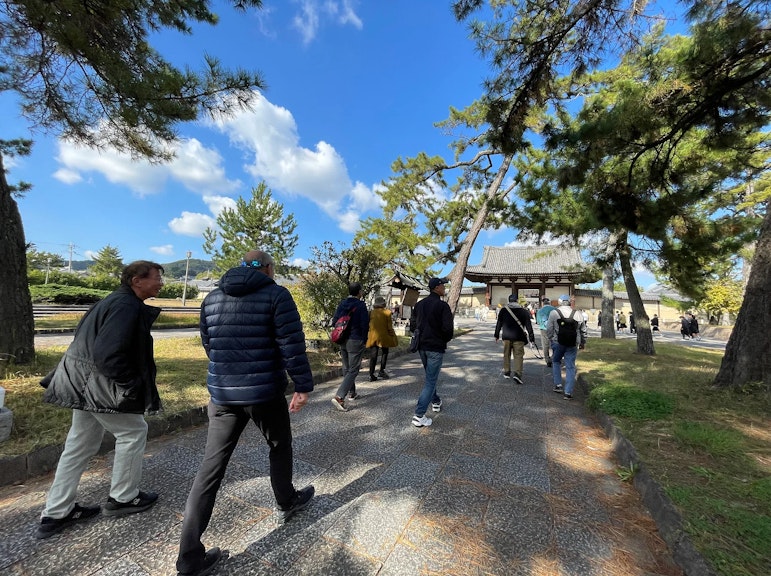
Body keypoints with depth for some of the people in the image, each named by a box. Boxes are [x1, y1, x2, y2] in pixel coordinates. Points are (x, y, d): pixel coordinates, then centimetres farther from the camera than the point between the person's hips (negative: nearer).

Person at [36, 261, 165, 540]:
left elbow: (86, 337, 18)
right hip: (98, 383, -10)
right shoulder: (127, 307, -23)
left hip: (84, 381, 10)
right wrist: (131, 385, -19)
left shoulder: (116, 301, 10)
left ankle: (56, 513, 31)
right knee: (133, 432, 6)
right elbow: (107, 353, -29)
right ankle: (122, 498, 23)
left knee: (80, 444, 19)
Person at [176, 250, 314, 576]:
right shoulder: (276, 295, -10)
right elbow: (292, 344, -16)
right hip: (265, 393, -4)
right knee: (280, 447, 22)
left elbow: (209, 345, 17)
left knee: (211, 469, 11)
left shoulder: (212, 299, 8)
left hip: (222, 394, 4)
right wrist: (303, 386, -10)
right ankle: (287, 502, 43)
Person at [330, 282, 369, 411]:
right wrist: (364, 341, 0)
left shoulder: (342, 303, 4)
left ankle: (351, 393, 33)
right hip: (356, 341, -7)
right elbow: (365, 325, -14)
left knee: (346, 368, 19)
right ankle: (339, 397, -11)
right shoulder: (361, 305, -13)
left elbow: (334, 321, 6)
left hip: (342, 341, 7)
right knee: (353, 370, -1)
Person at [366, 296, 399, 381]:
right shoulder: (387, 313, -6)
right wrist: (392, 336, 7)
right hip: (383, 337, -2)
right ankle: (381, 371, 16)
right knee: (384, 353, 18)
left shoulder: (371, 313, 0)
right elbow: (389, 326, -5)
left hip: (372, 337, 2)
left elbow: (368, 325, 3)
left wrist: (367, 336, 13)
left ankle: (371, 375, 1)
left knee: (373, 356, 4)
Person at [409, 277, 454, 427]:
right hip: (436, 347, -7)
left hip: (422, 346, 7)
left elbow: (412, 325, 8)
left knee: (430, 376, 25)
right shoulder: (442, 305, -14)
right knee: (430, 380, -1)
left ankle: (436, 402, 41)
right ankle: (419, 415, -1)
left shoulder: (419, 304, 6)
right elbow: (448, 328, -19)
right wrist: (445, 340, 0)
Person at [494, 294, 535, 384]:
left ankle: (507, 372, 23)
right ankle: (517, 373, -14)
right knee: (518, 355, 0)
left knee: (506, 354, 15)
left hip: (506, 336, 2)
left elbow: (499, 324, 6)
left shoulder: (503, 311, 2)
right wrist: (531, 337, 5)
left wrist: (497, 335, 15)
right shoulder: (523, 311, 0)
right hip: (518, 337, -2)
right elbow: (528, 325, 0)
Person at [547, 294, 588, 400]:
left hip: (558, 343, -2)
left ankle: (558, 384, 18)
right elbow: (583, 331, 12)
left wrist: (551, 339, 12)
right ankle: (568, 392, 6)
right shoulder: (578, 314, 4)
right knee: (570, 367, 6)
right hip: (573, 344, 2)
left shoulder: (554, 313, -4)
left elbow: (549, 329, -4)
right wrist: (583, 343, 24)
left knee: (556, 362, 20)